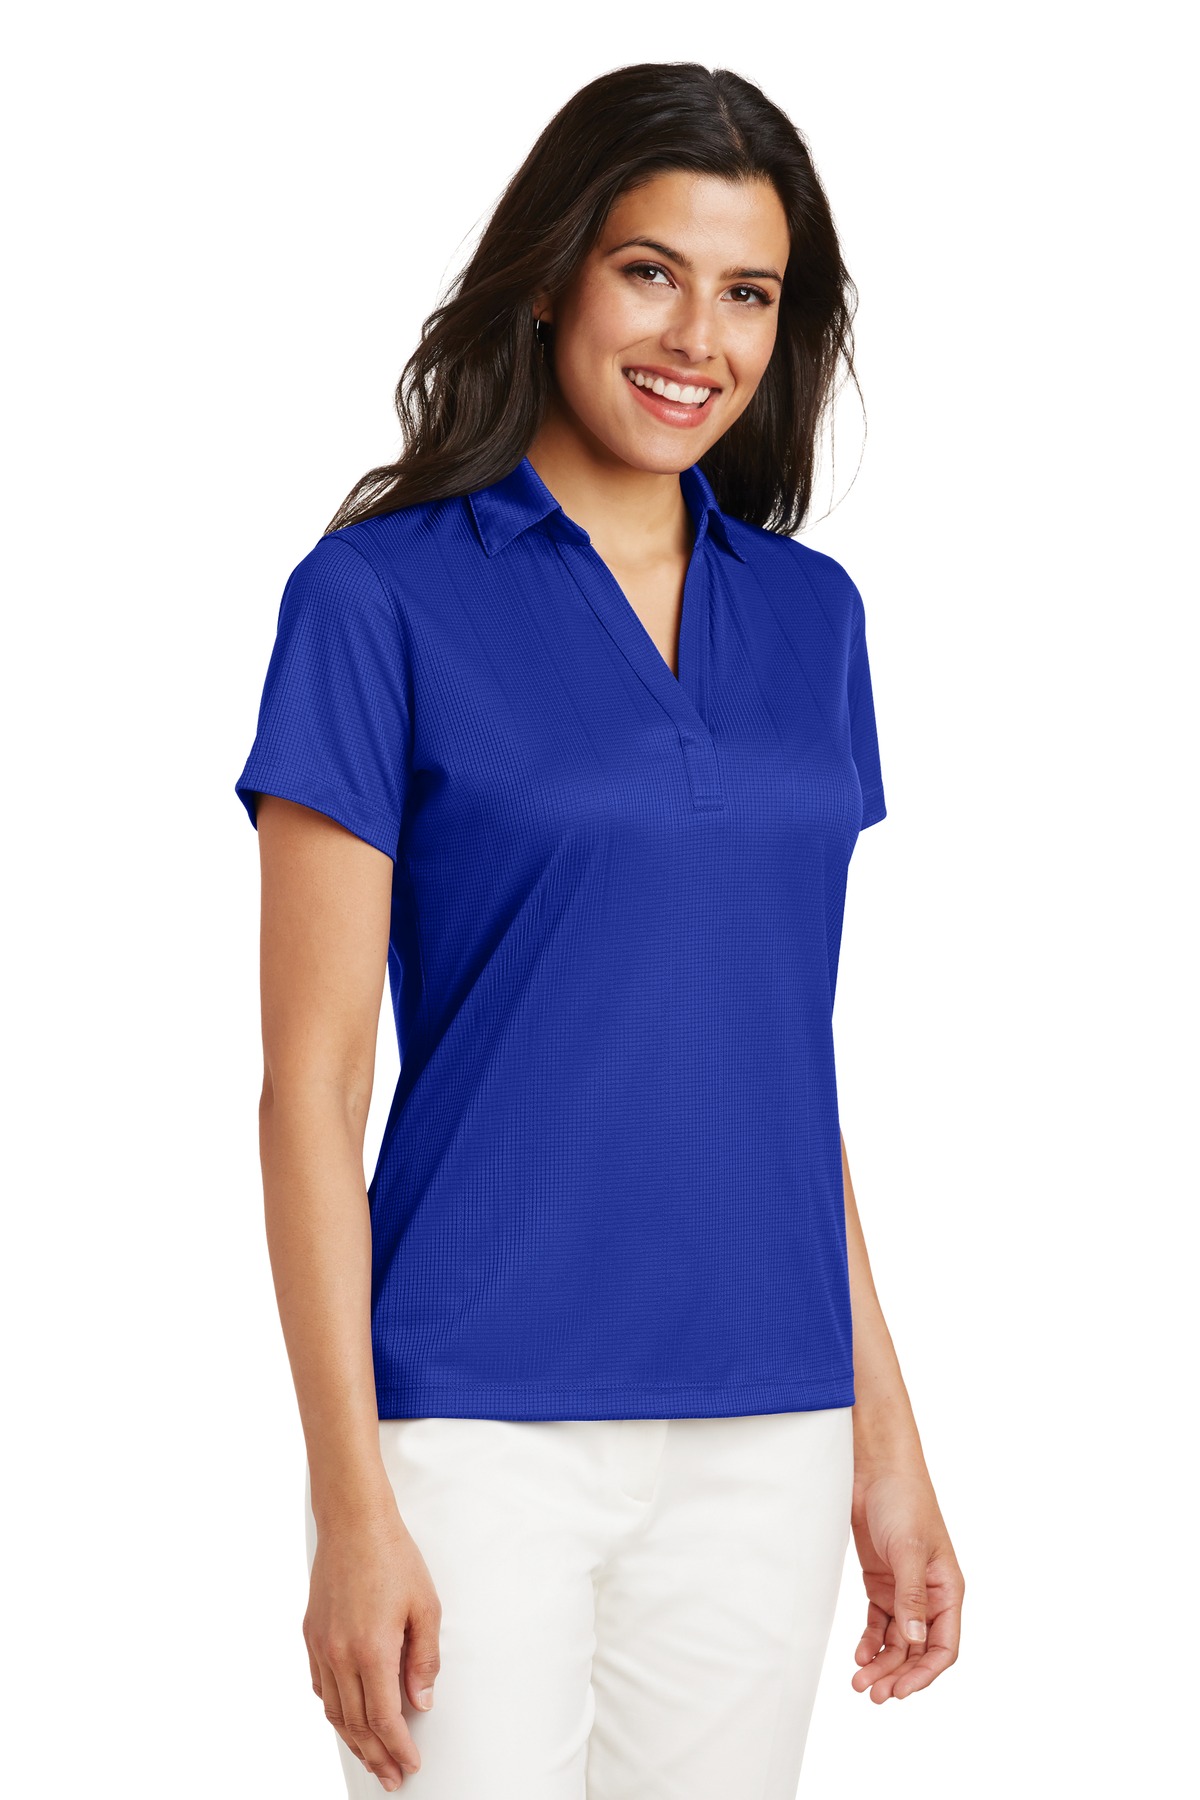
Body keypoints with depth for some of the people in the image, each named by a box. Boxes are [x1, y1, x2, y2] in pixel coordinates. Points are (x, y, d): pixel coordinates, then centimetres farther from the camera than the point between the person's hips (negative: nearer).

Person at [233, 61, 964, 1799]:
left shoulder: (811, 613, 9)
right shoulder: (382, 596, -6)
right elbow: (310, 1082, -9)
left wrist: (887, 1441, 12)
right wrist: (351, 1506, -14)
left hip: (765, 1435, 5)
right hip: (486, 1428, -5)